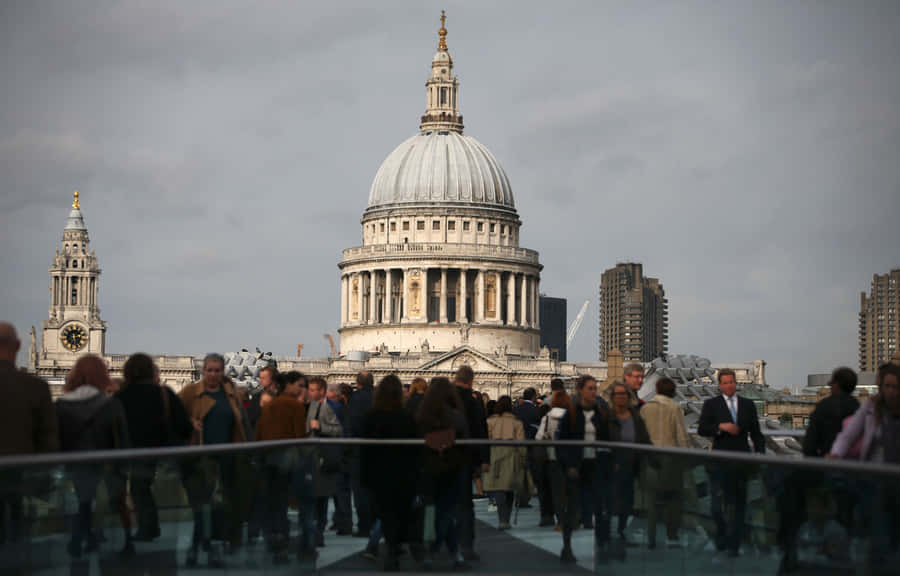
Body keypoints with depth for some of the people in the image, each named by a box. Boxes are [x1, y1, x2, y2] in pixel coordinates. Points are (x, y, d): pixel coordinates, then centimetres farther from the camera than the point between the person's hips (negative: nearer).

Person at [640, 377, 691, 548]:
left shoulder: (645, 408, 3)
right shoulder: (675, 408, -5)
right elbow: (682, 435, -7)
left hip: (650, 457, 3)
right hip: (671, 456, -3)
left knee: (652, 498, 7)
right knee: (672, 498, 4)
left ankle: (651, 537, 6)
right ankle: (672, 536, 2)